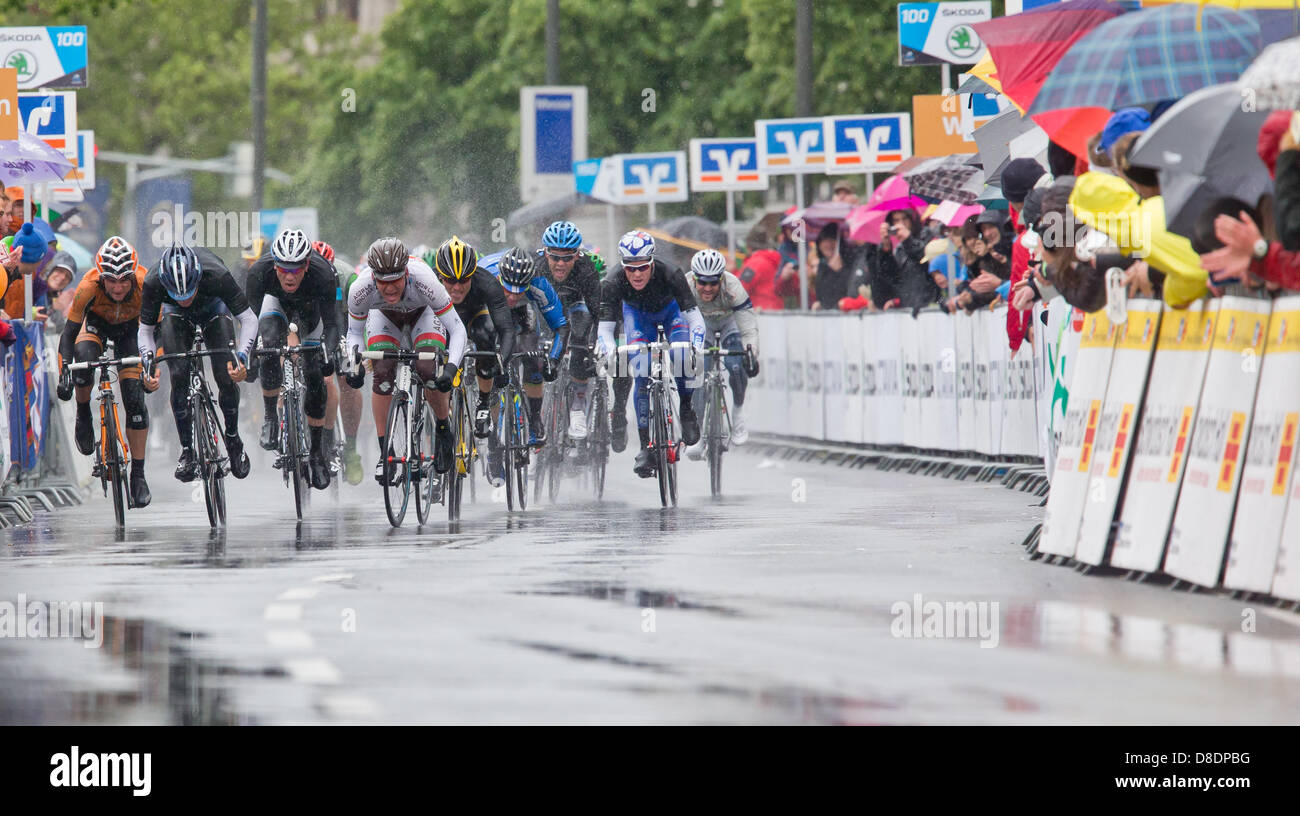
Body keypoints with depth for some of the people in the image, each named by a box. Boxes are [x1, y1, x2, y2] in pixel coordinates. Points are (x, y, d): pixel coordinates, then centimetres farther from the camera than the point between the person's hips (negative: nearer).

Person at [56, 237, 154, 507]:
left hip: (129, 328, 0)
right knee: (84, 360, -34)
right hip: (96, 323, 0)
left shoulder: (145, 284, -35)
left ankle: (138, 474, -1)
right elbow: (68, 332, -31)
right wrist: (64, 374, -42)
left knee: (135, 399, -12)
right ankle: (83, 414, -3)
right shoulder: (89, 286, -36)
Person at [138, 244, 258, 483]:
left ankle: (233, 439, 9)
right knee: (179, 378, -18)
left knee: (226, 378, -15)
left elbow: (248, 319, -33)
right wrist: (148, 363, -40)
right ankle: (187, 451, -5)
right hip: (175, 315, 1)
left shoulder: (217, 275, -41)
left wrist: (241, 356, -48)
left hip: (213, 308, -1)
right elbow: (145, 330, -22)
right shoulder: (153, 283, -36)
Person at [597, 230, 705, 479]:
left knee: (683, 359, -28)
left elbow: (694, 317, -36)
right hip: (638, 316, 1)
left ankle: (686, 409, 0)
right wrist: (609, 351, -52)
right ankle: (646, 444, -8)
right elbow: (604, 327, -32)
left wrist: (697, 347, -52)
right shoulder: (615, 283, -33)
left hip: (671, 313, -1)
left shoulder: (670, 275, -37)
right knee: (642, 375, -16)